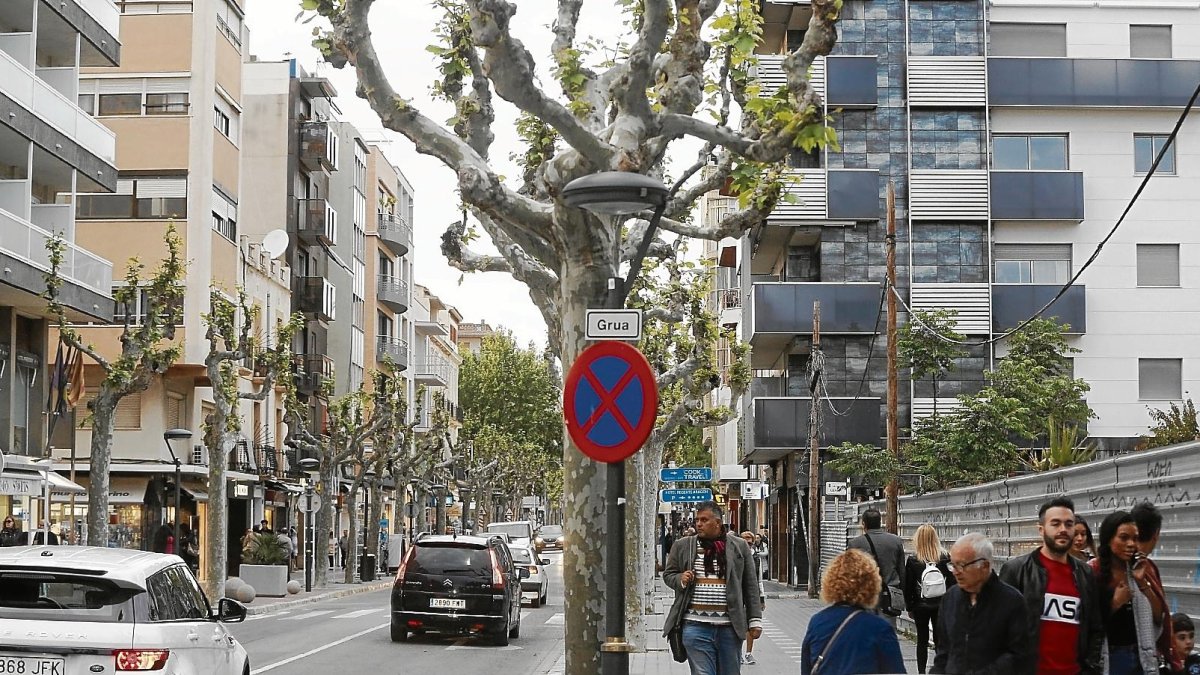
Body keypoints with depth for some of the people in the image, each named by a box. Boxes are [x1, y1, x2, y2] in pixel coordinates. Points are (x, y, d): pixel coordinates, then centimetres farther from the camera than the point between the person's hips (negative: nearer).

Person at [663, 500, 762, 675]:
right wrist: (680, 579, -6)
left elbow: (750, 587, 8)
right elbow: (668, 574, 18)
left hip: (730, 627, 1)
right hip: (696, 626, -1)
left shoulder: (739, 547, 7)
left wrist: (755, 620, 4)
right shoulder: (682, 546, 8)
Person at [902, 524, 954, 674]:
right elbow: (952, 581, -3)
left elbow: (908, 586, -5)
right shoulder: (945, 557, -6)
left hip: (920, 606, -1)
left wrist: (909, 608, 6)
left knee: (922, 640, 9)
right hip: (941, 605, 1)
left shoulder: (912, 560, -9)